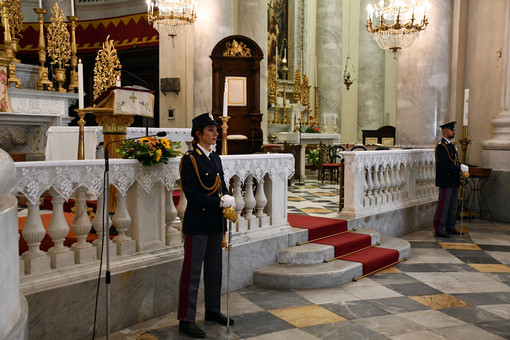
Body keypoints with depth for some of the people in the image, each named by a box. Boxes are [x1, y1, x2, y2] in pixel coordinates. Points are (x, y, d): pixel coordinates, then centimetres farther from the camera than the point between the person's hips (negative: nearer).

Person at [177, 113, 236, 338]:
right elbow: (192, 194, -18)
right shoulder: (189, 159, -11)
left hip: (216, 223, 8)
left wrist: (228, 198, -6)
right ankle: (186, 319, 9)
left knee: (214, 269, 16)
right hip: (197, 223, -8)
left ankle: (212, 311, 31)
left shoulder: (215, 158, 12)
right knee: (192, 271, -1)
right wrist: (220, 202, -20)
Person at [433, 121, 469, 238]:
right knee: (443, 205, -6)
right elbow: (444, 165, -22)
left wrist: (461, 167, 1)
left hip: (453, 182, 10)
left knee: (452, 206, 15)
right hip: (446, 182, -10)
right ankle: (439, 229, 0)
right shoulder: (441, 146, -13)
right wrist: (460, 168, -21)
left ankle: (450, 227, 24)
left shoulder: (451, 145, 18)